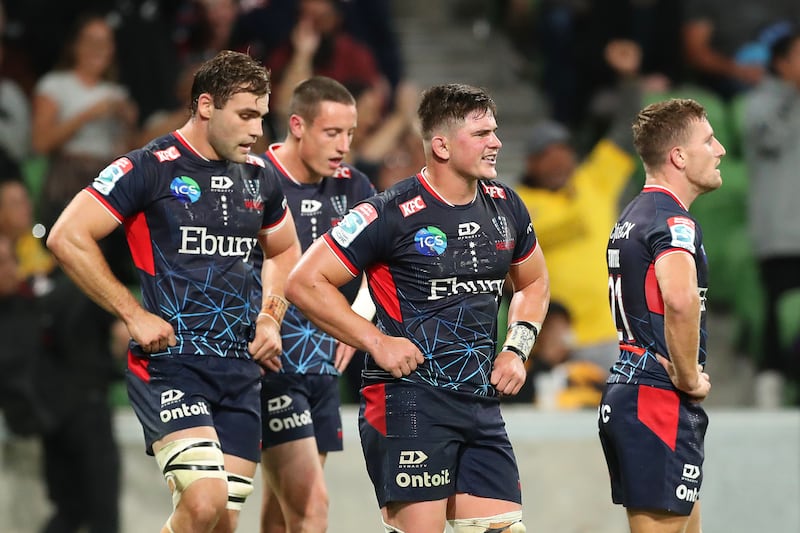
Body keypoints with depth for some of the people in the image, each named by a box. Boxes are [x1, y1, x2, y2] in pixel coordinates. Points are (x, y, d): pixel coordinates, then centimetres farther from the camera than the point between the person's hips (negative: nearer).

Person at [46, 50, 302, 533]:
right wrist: (134, 315, -12)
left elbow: (285, 250, 31)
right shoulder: (149, 168, -8)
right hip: (170, 362, -6)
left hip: (241, 367, 6)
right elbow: (67, 237, -11)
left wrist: (271, 318, 13)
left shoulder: (259, 177, 12)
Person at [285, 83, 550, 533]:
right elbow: (305, 283, -9)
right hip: (408, 400, -6)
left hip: (482, 402, 7)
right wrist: (377, 342, -13)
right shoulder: (392, 215, -11)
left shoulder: (504, 206, 9)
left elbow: (534, 283, 28)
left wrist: (517, 348, 11)